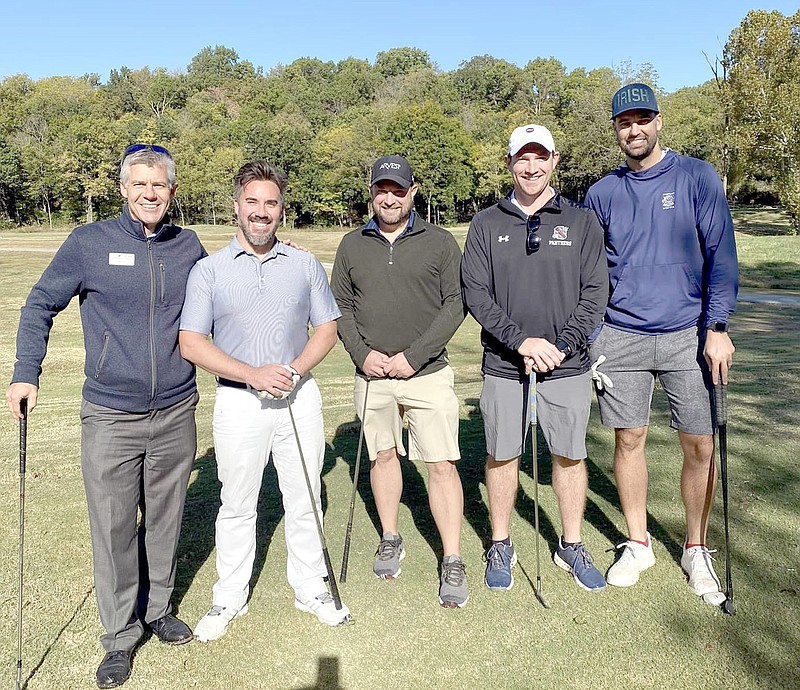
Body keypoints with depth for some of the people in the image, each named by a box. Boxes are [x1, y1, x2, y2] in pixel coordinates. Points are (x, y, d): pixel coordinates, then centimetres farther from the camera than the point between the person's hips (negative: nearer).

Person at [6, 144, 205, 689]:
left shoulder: (188, 246, 4)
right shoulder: (90, 243, -4)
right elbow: (41, 305, 3)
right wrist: (27, 373, -4)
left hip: (176, 414, 2)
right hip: (111, 418, -2)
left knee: (165, 520, 15)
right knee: (113, 528, 5)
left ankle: (158, 608, 37)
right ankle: (122, 631, 24)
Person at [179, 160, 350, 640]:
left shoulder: (306, 265, 6)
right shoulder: (209, 270, 0)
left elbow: (327, 328, 7)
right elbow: (191, 342, -5)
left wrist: (295, 371, -11)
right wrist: (253, 374, -17)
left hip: (300, 397, 2)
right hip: (239, 401, -1)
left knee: (305, 500, 11)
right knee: (237, 506, 10)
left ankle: (311, 589, 30)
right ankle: (230, 598, 28)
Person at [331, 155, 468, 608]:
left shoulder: (440, 242, 0)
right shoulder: (352, 245, 8)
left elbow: (455, 304, -5)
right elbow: (340, 306, 9)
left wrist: (414, 356, -13)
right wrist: (362, 353, -6)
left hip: (428, 372, -3)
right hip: (372, 374, 3)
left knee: (442, 464, -4)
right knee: (383, 455, 15)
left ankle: (453, 562, 7)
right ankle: (391, 540, 33)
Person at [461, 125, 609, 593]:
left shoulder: (581, 221, 5)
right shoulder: (487, 224, 5)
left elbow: (595, 293, 0)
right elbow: (475, 293, -3)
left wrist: (561, 347, -12)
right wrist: (521, 340, -15)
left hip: (568, 365, 0)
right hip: (503, 365, 0)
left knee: (570, 456, 9)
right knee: (502, 455, 8)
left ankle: (572, 546, 28)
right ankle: (501, 547, 26)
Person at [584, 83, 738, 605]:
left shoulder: (697, 177, 1)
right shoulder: (602, 193, 8)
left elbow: (721, 255, -2)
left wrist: (718, 328, -10)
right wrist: (589, 337, 6)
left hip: (688, 336, -1)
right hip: (621, 337, 2)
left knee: (700, 446, 2)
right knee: (629, 440, 7)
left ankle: (697, 549, 22)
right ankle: (638, 543, 25)